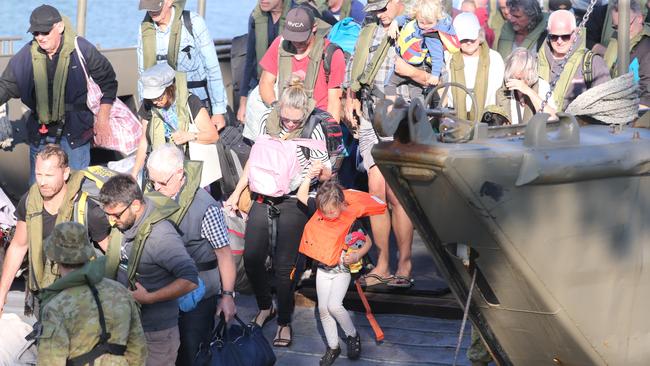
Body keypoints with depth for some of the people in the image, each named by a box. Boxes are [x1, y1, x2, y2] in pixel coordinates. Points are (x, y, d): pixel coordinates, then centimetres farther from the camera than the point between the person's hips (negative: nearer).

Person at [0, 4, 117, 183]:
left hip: (75, 129, -3)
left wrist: (103, 117, 0)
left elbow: (107, 80, 1)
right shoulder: (25, 56, -5)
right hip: (40, 130, 3)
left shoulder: (82, 49, -11)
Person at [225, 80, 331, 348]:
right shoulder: (270, 125, 5)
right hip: (264, 196, 4)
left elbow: (326, 174, -1)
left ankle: (284, 321, 9)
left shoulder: (313, 131, -6)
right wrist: (236, 194, 15)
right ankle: (265, 307, 24)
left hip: (294, 201, -4)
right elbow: (254, 161, 15)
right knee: (251, 257, -1)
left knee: (283, 264, -7)